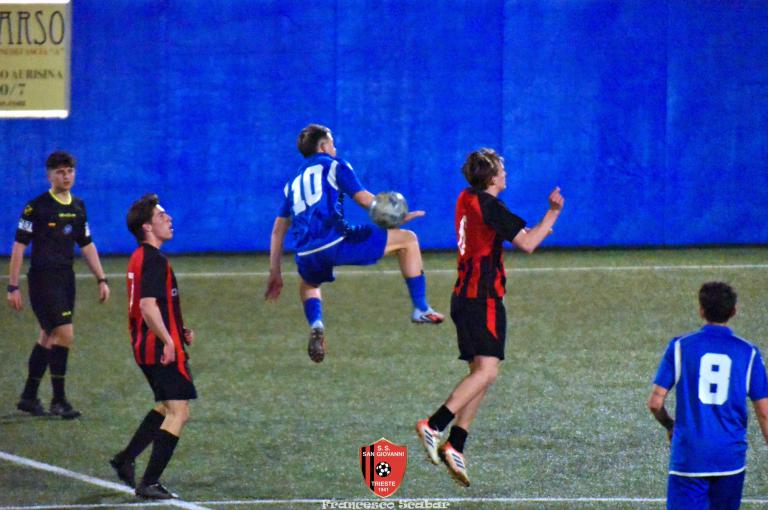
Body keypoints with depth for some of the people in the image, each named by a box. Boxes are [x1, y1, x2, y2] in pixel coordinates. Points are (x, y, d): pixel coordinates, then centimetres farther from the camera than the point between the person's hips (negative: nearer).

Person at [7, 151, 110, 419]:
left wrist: (101, 279, 13)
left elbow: (87, 245, 20)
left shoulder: (78, 207, 11)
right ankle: (59, 400, -6)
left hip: (66, 279, 7)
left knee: (48, 337, 11)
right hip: (42, 278, -7)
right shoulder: (36, 207, -9)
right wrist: (13, 287, -12)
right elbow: (19, 246, -8)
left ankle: (29, 397, 21)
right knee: (64, 334, -14)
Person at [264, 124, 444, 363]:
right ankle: (420, 309, 7)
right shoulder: (334, 165, 13)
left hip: (307, 257, 5)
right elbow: (363, 198, 2)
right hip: (336, 242, -5)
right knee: (407, 240, 8)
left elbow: (278, 229, 27)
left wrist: (275, 273, 29)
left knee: (308, 284, 40)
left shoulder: (294, 182, 29)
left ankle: (315, 324, 7)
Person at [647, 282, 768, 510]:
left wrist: (670, 427, 19)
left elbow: (655, 402, -2)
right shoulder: (749, 353, 2)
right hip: (731, 457, 2)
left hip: (688, 456, -2)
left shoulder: (680, 346, -1)